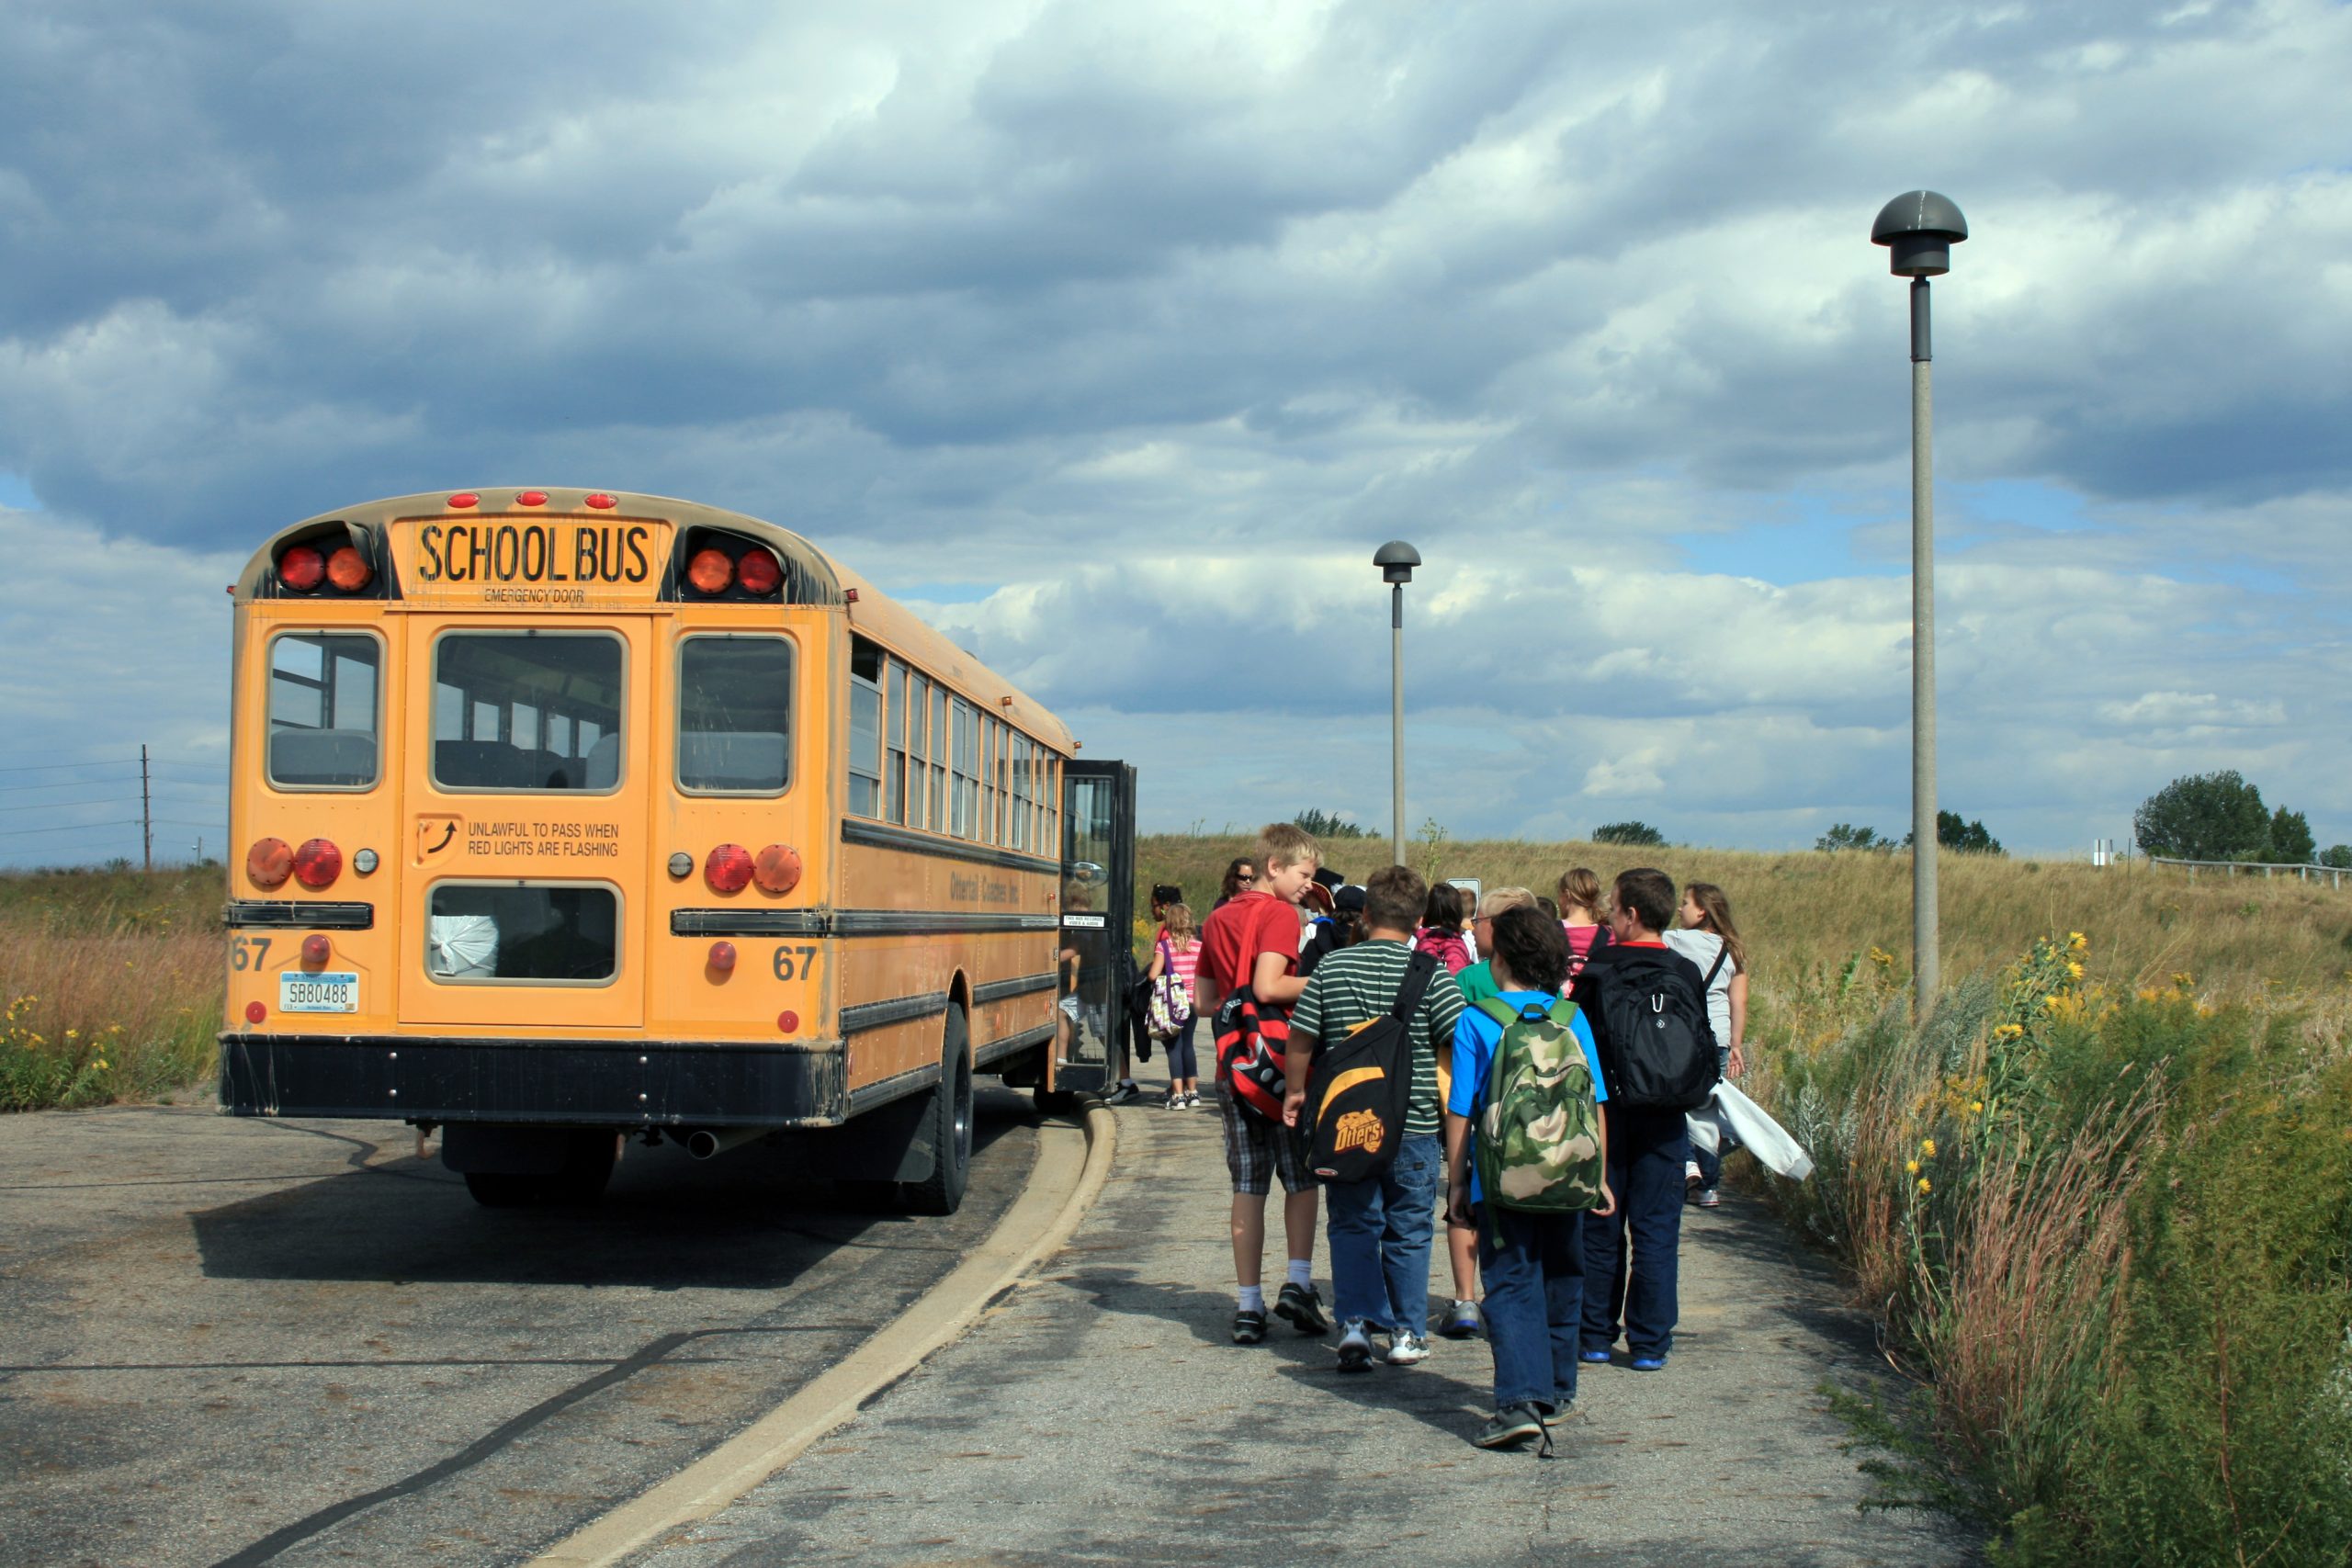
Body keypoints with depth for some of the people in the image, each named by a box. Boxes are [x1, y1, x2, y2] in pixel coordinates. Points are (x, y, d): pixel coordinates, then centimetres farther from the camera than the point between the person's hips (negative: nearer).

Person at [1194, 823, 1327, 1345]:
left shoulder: (1217, 919, 14)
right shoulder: (1280, 913, -9)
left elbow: (1204, 1001, 16)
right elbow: (1268, 986, -21)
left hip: (1233, 1066, 6)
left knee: (1248, 1186, 8)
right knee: (1300, 1179, 8)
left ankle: (1248, 1305, 6)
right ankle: (1298, 1285, -1)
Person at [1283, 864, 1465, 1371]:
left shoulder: (1332, 966, -2)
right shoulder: (1429, 973, -7)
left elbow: (1300, 1038, 0)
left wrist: (1296, 1092, 15)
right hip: (1412, 1127, -1)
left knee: (1352, 1226, 10)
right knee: (1409, 1230, 11)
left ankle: (1355, 1323, -3)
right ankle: (1407, 1333, 16)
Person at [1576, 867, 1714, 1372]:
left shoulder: (1595, 971, -8)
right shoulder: (1686, 974, -3)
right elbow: (1704, 1048, 2)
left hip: (1605, 1115, -1)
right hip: (1664, 1118, 1)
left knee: (1600, 1229, 10)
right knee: (1656, 1231, 4)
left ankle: (1595, 1335, 14)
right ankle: (1649, 1343, 4)